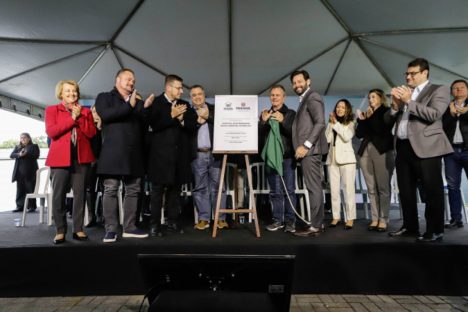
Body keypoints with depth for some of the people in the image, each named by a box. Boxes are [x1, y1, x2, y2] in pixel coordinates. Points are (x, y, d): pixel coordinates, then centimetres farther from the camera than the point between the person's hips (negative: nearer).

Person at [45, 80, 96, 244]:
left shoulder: (85, 111, 15)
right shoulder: (51, 110, 10)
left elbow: (91, 133, 2)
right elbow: (51, 132, -6)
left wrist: (80, 117, -7)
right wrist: (71, 118, -8)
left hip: (81, 157, 2)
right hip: (60, 157, -1)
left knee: (80, 194, 2)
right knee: (58, 195, -2)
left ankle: (78, 229, 10)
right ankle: (60, 231, 9)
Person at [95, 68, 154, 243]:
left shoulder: (137, 102, 21)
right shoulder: (104, 97, 8)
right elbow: (105, 115, -13)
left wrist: (145, 108, -3)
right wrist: (128, 106, -15)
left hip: (133, 155, 5)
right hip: (112, 153, -5)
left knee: (133, 191, 5)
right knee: (110, 191, -3)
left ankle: (129, 228, 14)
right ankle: (110, 229, 4)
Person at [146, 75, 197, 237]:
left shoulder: (184, 105, 13)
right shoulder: (156, 103, -1)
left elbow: (193, 127, 6)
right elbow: (154, 125, -14)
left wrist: (182, 119, -11)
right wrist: (171, 116, -18)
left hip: (179, 154, 5)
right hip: (161, 154, -4)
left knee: (175, 188, 10)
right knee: (158, 189, 2)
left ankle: (173, 220, 20)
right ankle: (155, 224, 10)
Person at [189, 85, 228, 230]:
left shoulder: (214, 109, 12)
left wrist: (207, 116, -7)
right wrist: (198, 121, -8)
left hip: (215, 153, -1)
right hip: (197, 155, 1)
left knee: (217, 186, 1)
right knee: (200, 187, 4)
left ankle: (220, 218, 7)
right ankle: (203, 218, 12)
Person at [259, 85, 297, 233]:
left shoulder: (291, 114, 5)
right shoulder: (265, 114, 14)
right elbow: (258, 135, 5)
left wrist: (283, 121, -19)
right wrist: (263, 121, -10)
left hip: (287, 157, -2)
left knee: (289, 190, 0)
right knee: (275, 191, 6)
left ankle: (290, 220, 7)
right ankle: (278, 220, 13)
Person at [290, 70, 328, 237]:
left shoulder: (312, 98, -5)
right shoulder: (304, 100, 23)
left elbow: (320, 123, -17)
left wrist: (305, 145, -21)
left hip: (310, 149, -10)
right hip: (307, 150, 10)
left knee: (314, 188, -7)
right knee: (314, 187, 10)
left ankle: (315, 226, -1)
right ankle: (318, 223, 17)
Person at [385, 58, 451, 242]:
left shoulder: (439, 90, 4)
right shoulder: (404, 93, 20)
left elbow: (434, 114, -14)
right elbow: (387, 119, 14)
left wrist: (409, 101, -12)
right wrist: (395, 105, -4)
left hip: (425, 148, -6)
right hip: (403, 147, 6)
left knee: (432, 190, 0)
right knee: (405, 190, 11)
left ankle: (435, 231, 9)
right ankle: (410, 227, 22)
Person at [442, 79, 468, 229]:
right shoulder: (447, 107, 15)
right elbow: (442, 126, 4)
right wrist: (451, 114, -8)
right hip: (451, 150, 2)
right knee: (453, 186, 2)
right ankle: (456, 219, 7)